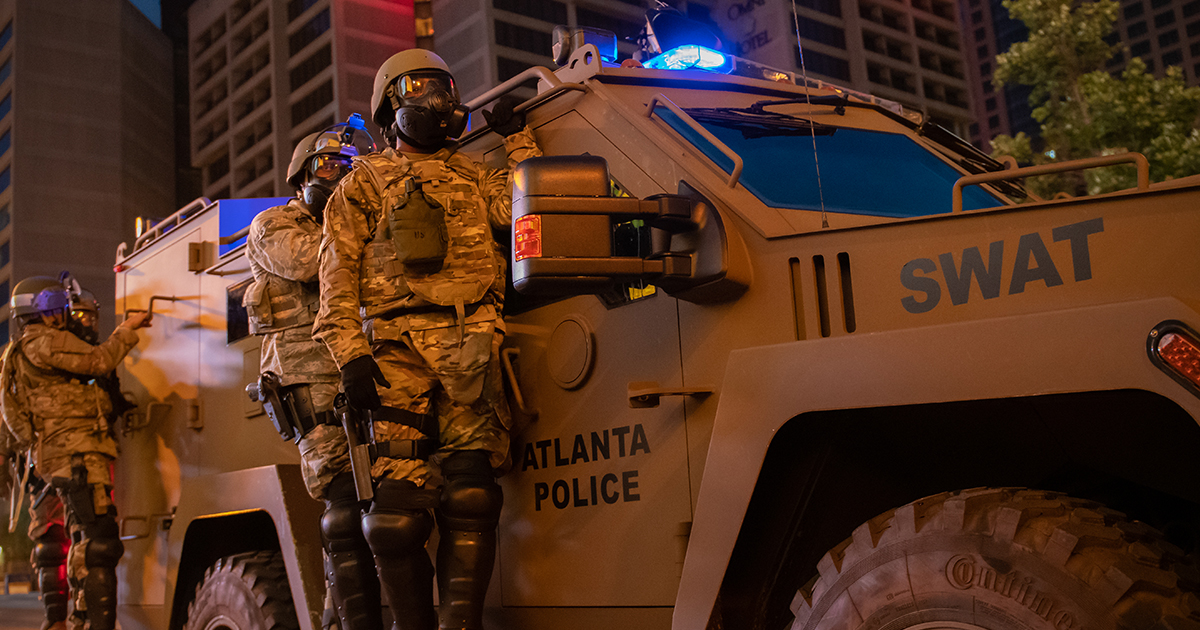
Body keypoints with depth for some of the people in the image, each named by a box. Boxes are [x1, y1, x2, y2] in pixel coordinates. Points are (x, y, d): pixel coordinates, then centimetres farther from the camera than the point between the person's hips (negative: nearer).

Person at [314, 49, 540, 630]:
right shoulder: (363, 182, 20)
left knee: (469, 495, -9)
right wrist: (351, 356, -5)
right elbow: (336, 274, 9)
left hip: (470, 346, 2)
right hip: (397, 346, -2)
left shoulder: (473, 176, 28)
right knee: (401, 500, -10)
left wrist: (517, 138, 17)